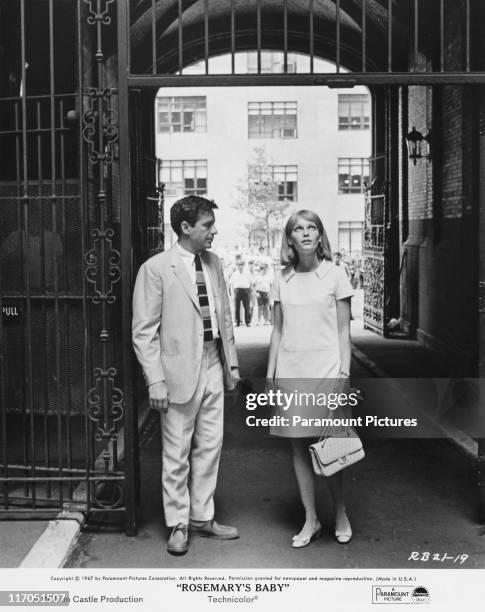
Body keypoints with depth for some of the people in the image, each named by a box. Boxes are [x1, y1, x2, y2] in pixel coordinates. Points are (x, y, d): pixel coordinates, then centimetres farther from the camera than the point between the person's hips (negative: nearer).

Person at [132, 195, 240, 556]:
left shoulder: (214, 263, 9)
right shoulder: (156, 269, -10)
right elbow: (144, 331, -11)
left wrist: (232, 362, 13)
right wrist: (155, 380, -15)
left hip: (213, 368, 6)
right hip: (180, 371, -6)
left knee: (210, 447, 13)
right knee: (177, 453, 5)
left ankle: (202, 517, 28)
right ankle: (178, 524, 20)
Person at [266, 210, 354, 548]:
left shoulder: (335, 274, 0)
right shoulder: (282, 280, 7)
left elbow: (343, 329, 0)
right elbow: (278, 330, 12)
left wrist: (344, 371, -6)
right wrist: (270, 372, 9)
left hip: (325, 368, -3)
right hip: (290, 369, 3)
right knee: (299, 447, 6)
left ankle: (341, 513, 21)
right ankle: (311, 520, 17)